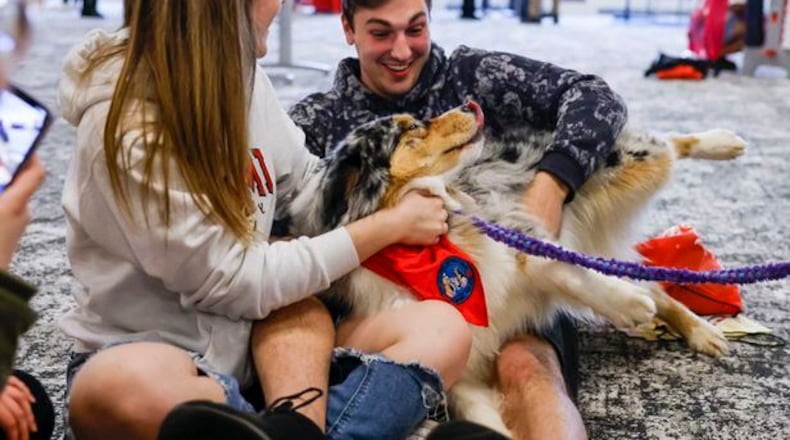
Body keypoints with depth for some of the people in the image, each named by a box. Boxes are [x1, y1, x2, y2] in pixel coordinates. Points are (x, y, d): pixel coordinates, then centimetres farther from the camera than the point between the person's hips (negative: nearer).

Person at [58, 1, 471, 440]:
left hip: (251, 346, 7)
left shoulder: (236, 74, 0)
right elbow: (236, 282, -17)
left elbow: (303, 179, 18)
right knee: (122, 388, -42)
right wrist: (389, 225, -11)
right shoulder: (125, 127, -19)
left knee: (442, 325, -16)